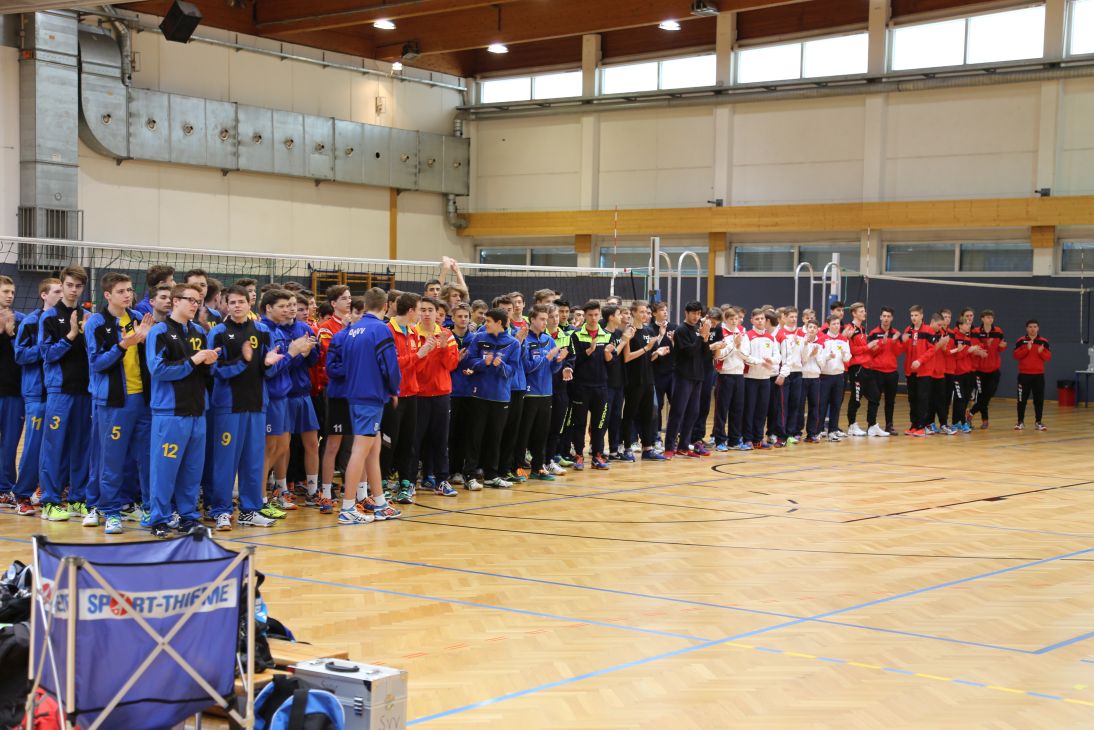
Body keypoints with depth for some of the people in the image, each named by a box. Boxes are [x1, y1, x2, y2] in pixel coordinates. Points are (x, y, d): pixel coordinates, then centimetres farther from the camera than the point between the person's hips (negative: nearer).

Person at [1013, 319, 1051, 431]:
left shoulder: (1044, 342, 4)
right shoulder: (1021, 341, 1)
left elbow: (1048, 357, 0)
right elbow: (1016, 355, -7)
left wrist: (1041, 352, -20)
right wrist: (1027, 349, -19)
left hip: (1038, 375, 1)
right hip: (1024, 374, -1)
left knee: (1039, 399, 3)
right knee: (1022, 399, 2)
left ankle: (1039, 421, 11)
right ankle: (1020, 421, 10)